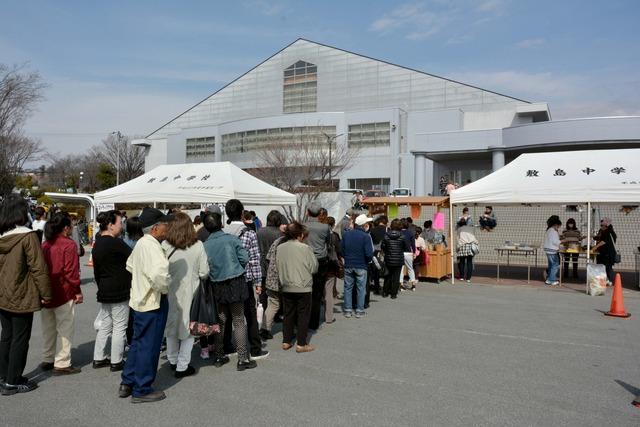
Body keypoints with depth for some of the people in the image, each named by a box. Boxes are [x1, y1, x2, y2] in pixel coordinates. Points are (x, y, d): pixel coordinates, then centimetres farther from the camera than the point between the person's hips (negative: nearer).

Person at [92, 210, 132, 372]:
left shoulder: (97, 244, 10)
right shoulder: (115, 243, -18)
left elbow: (97, 271, 16)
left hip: (103, 292, 9)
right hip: (119, 292, -9)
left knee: (104, 325, 17)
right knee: (119, 327, 2)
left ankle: (99, 358, 24)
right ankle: (116, 362, 9)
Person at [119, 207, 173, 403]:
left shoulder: (141, 243, 8)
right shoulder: (151, 246, -23)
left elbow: (130, 265, 26)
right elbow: (158, 274, -38)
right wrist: (164, 289, -20)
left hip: (139, 300, 10)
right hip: (153, 303, -10)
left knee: (138, 343, 20)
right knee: (148, 346, 3)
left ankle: (127, 384, 31)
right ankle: (142, 390, 15)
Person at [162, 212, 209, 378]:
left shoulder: (165, 246, -12)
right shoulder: (198, 246, -12)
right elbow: (204, 273, -9)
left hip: (170, 292, 2)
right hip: (190, 292, -2)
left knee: (171, 326, 18)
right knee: (188, 327, 10)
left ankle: (173, 361, 34)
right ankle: (182, 366, 13)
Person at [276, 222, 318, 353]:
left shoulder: (280, 248, -3)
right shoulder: (305, 248, -15)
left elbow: (277, 267, 6)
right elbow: (314, 267, -8)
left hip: (286, 287, 4)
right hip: (303, 287, -4)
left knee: (288, 314, 15)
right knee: (303, 315, 6)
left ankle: (286, 341, 21)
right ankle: (301, 344, 9)